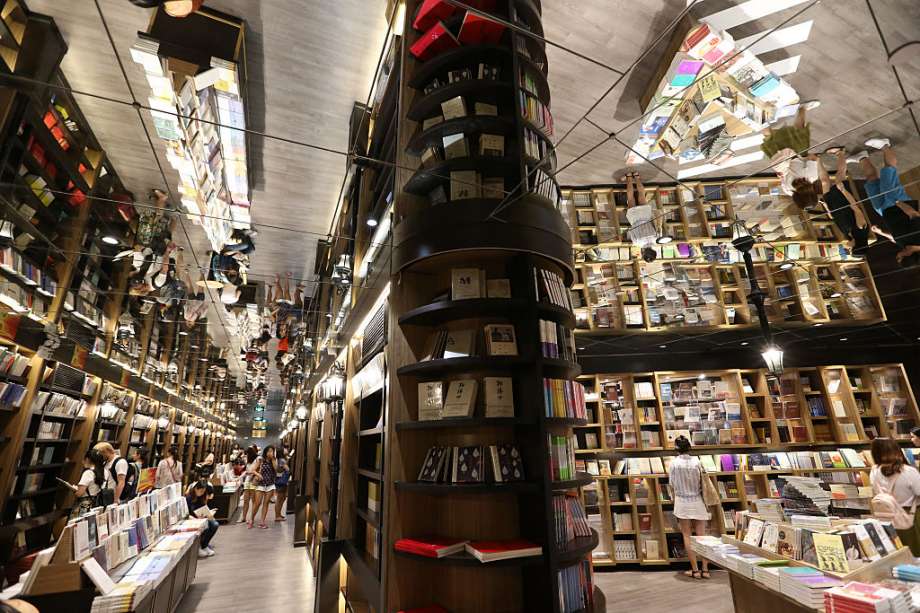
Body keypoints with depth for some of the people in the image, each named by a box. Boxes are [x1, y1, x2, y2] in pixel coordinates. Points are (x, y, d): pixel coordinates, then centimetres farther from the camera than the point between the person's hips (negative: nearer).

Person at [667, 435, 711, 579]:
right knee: (701, 535, 8)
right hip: (697, 502, 1)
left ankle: (695, 570, 10)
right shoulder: (697, 462, -10)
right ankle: (705, 569, 10)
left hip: (682, 502, -1)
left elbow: (672, 485, -4)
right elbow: (702, 483, -6)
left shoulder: (674, 463, -10)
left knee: (687, 536, 7)